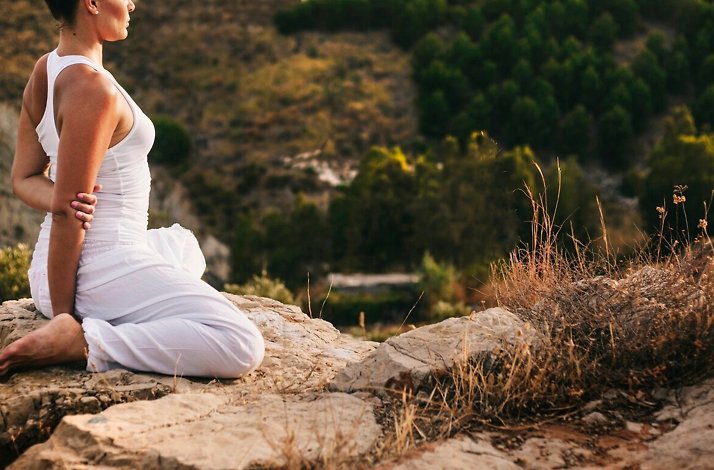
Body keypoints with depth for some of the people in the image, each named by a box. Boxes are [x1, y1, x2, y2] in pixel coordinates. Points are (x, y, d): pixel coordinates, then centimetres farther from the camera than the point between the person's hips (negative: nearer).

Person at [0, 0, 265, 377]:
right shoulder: (93, 88, -22)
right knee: (243, 346, -15)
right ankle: (85, 341, -16)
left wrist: (60, 201, -11)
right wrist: (63, 314, -16)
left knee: (182, 243, 37)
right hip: (103, 271, -10)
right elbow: (65, 215, -22)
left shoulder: (44, 70, 7)